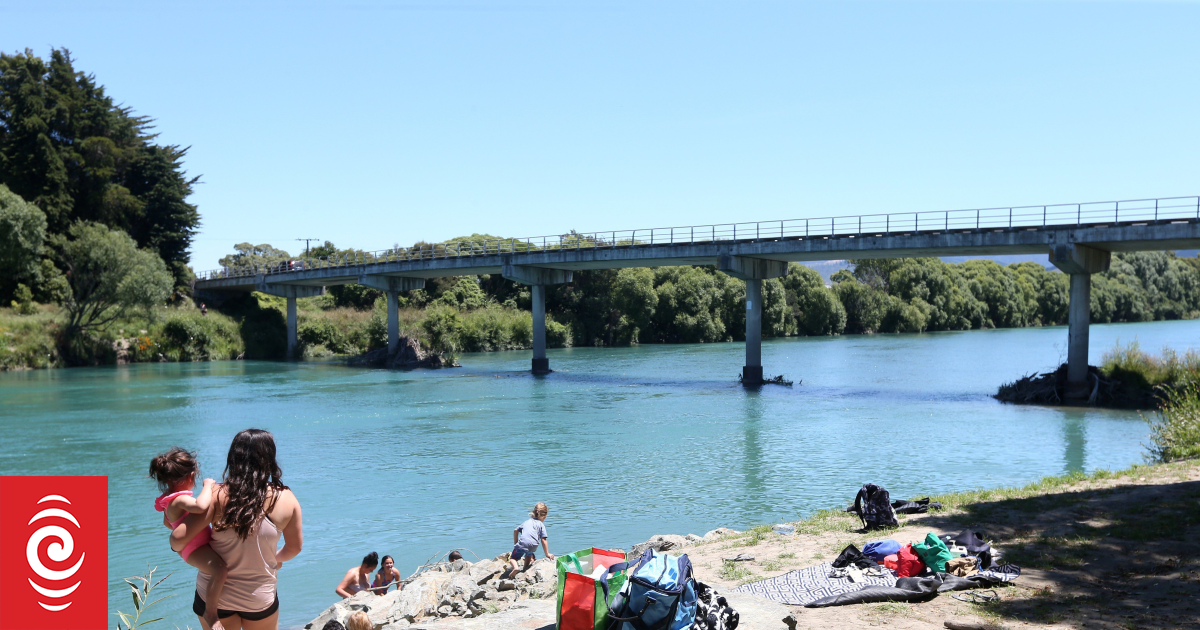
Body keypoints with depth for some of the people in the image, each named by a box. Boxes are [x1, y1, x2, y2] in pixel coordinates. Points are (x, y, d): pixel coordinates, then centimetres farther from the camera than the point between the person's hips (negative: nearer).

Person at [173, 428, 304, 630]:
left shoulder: (218, 495, -16)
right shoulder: (286, 499, -11)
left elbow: (178, 539, -18)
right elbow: (295, 547, 2)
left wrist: (176, 545, 7)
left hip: (213, 595, 0)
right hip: (261, 598, 1)